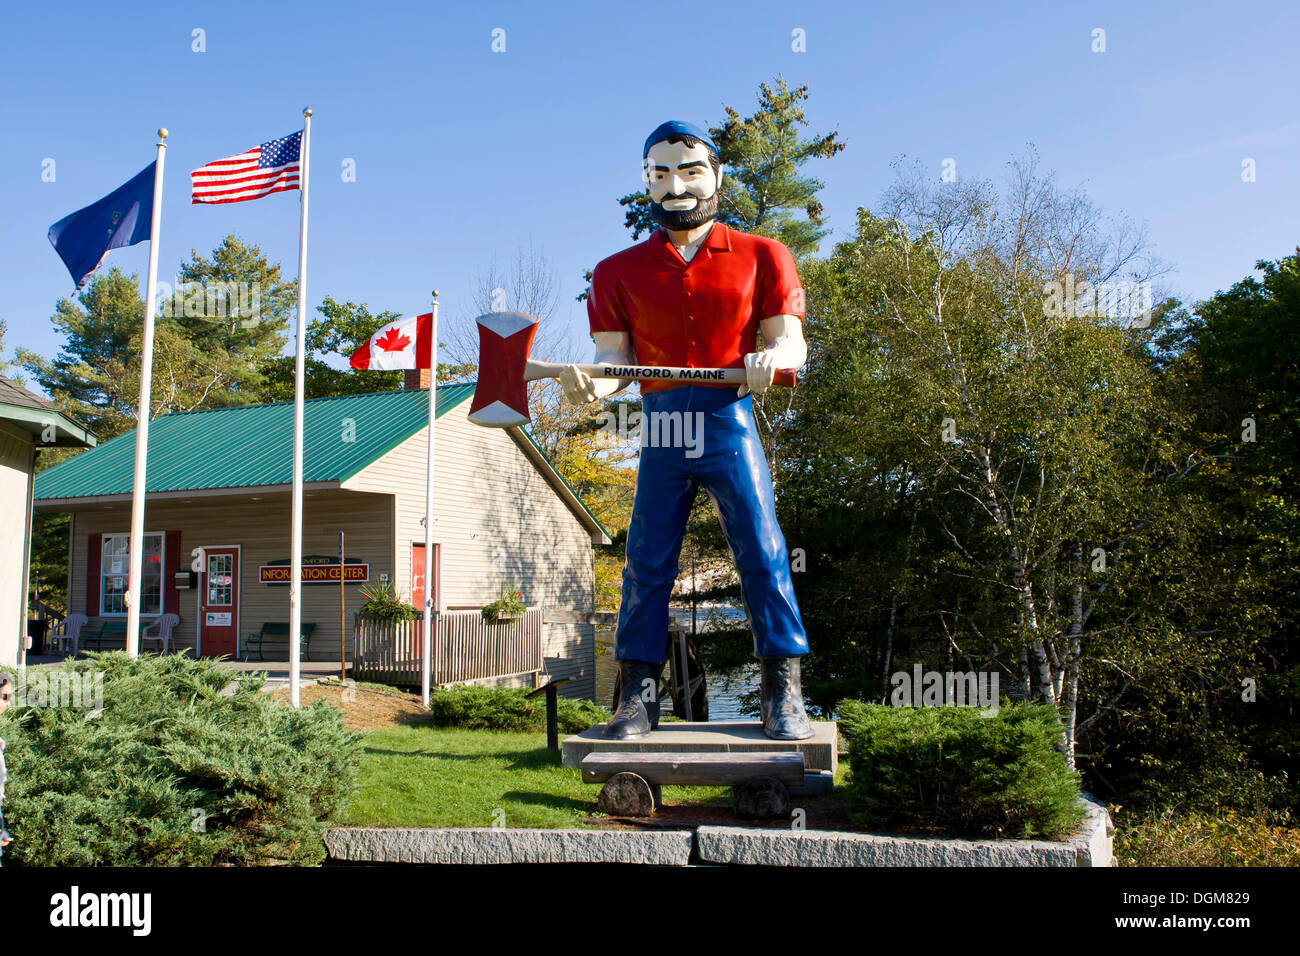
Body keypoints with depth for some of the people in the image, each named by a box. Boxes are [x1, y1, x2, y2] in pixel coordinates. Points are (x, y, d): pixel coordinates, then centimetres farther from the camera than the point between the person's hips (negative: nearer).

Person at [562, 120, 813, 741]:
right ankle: (638, 696, 9)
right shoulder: (619, 271, 14)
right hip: (661, 431, 2)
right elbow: (614, 356, 7)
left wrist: (772, 358, -19)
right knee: (646, 564, 1)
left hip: (730, 422, -1)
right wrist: (591, 385, -16)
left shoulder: (760, 257, 10)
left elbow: (791, 341, 5)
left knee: (762, 552, -6)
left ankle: (783, 694, 3)